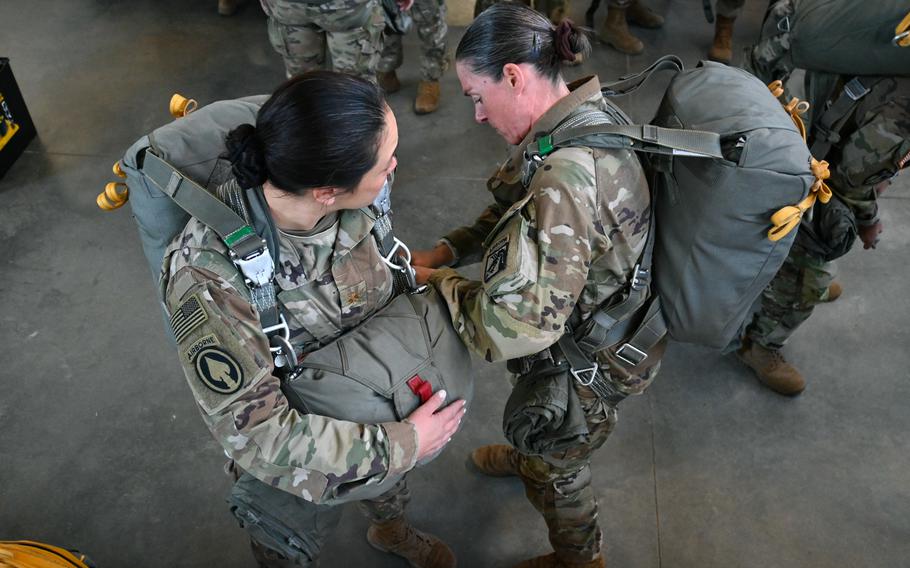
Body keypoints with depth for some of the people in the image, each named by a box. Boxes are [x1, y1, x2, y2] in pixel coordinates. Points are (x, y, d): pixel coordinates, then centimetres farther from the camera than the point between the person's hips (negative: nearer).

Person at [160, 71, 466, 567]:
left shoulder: (349, 205, -27)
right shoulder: (208, 277, -41)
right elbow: (255, 431, -34)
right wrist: (400, 444, -30)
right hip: (292, 439, -4)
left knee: (390, 473, 33)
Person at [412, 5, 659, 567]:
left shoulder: (564, 178, -41)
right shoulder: (588, 117, -9)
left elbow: (517, 324, -44)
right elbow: (515, 210, 4)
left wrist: (439, 283, -26)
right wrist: (447, 250, -7)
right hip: (592, 324, 8)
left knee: (557, 468, 22)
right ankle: (529, 456, 71)